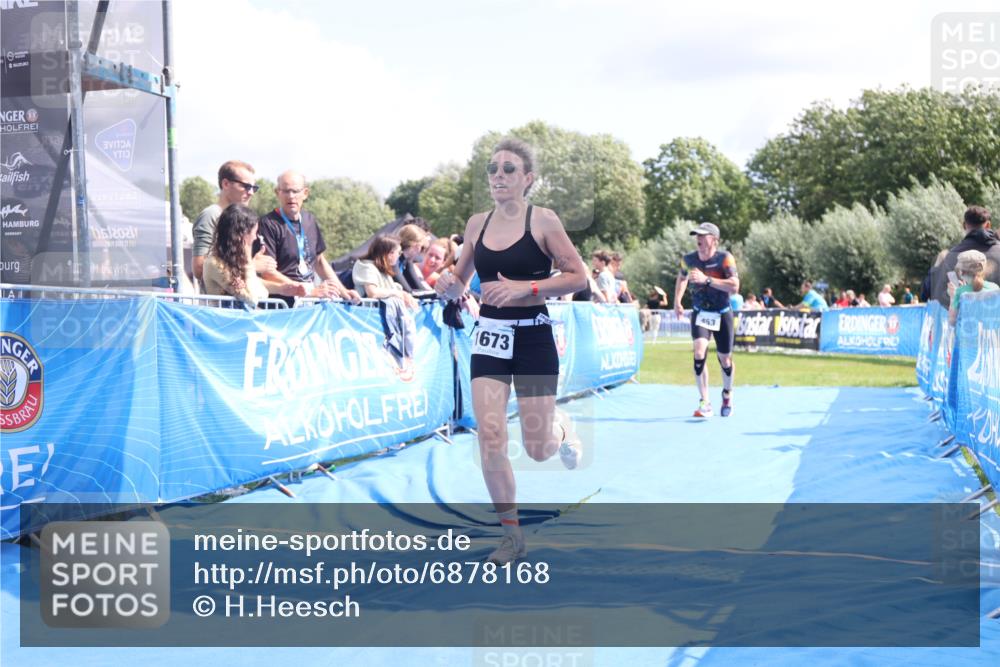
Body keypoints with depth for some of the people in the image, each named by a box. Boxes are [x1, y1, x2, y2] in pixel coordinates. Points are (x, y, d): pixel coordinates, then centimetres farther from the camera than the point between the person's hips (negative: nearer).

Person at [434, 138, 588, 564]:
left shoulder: (543, 221, -9)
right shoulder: (477, 224, 4)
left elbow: (578, 277, -9)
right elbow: (460, 284, 14)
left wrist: (525, 287, -20)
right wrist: (449, 285, -10)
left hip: (533, 337, -3)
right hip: (489, 337, 3)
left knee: (537, 449, 2)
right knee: (489, 439, -7)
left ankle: (562, 430, 41)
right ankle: (512, 535, 7)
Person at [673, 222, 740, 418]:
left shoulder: (725, 258, -18)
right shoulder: (689, 259, -6)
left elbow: (734, 287, -30)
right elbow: (682, 277, 18)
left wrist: (706, 279, -36)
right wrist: (677, 301, 8)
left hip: (722, 315, -1)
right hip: (700, 314, 2)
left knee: (725, 360, 9)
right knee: (699, 353, -21)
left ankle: (727, 394, 39)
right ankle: (705, 403, -17)